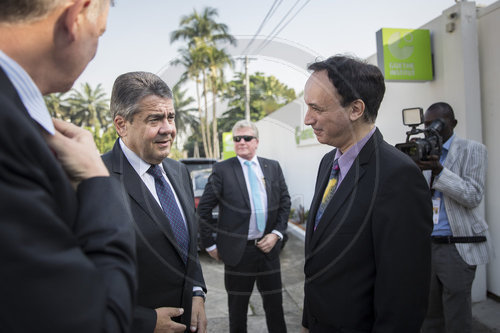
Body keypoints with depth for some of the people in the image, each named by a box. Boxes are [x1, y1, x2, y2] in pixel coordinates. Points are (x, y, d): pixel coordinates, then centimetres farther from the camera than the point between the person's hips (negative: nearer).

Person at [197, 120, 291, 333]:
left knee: (274, 303, 15)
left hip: (268, 247, 3)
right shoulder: (222, 170, -7)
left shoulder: (273, 167, 3)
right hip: (238, 250, -2)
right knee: (237, 307, 15)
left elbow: (285, 202, 8)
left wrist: (276, 233, -4)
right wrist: (210, 245, -4)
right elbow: (203, 209, -4)